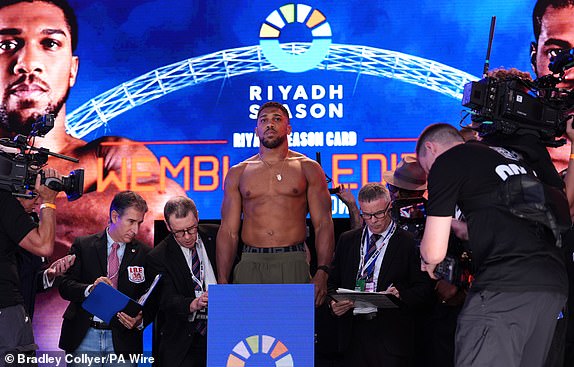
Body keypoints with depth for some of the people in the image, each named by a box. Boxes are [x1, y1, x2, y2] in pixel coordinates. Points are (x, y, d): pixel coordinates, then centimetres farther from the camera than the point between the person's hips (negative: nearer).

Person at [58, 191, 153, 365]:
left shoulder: (144, 254, 6)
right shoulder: (83, 245, 5)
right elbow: (65, 286, -2)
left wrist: (140, 320, -15)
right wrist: (90, 289, -21)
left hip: (122, 340, 0)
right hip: (83, 337, 0)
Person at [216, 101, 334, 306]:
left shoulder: (308, 169, 9)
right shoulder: (238, 174, 13)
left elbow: (323, 224, 3)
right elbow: (228, 230, 10)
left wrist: (322, 273, -11)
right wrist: (222, 281, 0)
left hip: (293, 265, -1)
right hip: (250, 264, 1)